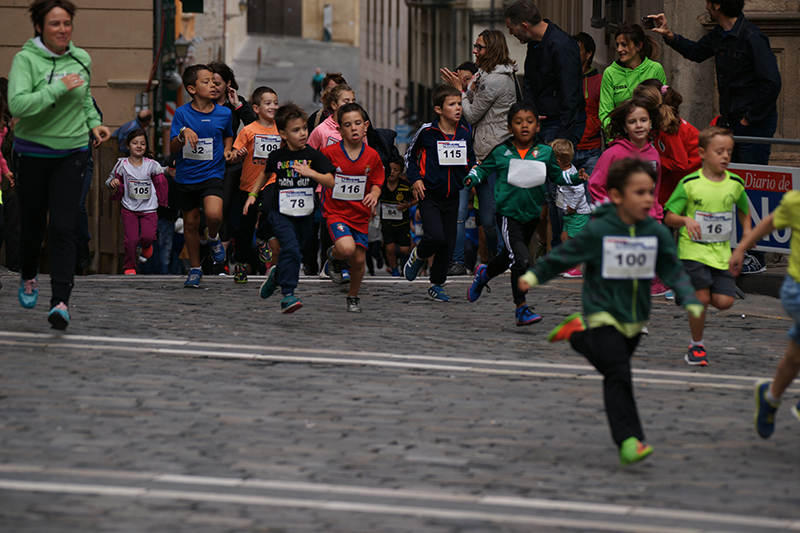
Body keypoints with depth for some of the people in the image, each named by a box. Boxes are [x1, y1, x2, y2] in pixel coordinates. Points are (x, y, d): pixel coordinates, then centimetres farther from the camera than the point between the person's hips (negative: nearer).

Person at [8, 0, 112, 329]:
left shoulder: (81, 59, 4)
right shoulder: (26, 59, -13)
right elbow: (17, 104, -27)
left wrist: (94, 122, 7)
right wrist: (58, 89, -28)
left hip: (72, 154, 2)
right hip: (33, 153, -2)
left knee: (63, 228, -11)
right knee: (33, 225, 11)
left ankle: (61, 302, -17)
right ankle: (28, 277, 43)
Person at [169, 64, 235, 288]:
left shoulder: (224, 113, -2)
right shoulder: (182, 113, -8)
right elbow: (172, 148, -8)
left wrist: (227, 149, 2)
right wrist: (183, 133, -26)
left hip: (212, 174, 0)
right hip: (186, 175, 0)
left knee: (214, 215, -25)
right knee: (191, 222, 10)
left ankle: (213, 237, 11)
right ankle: (195, 269, 27)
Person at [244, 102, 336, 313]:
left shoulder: (314, 156, -5)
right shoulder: (277, 156, -2)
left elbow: (330, 182, -12)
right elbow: (266, 173, 21)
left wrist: (312, 173, -27)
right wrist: (253, 194, 20)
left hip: (304, 214, 2)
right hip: (280, 211, -2)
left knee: (294, 253, 13)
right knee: (290, 248, -21)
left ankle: (276, 275, 46)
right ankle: (287, 295, -21)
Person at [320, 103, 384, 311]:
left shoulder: (372, 156, -2)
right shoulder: (330, 153, -11)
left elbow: (376, 183, 6)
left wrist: (374, 194, -13)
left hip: (360, 215, 3)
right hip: (336, 212, -3)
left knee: (358, 260, 4)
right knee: (346, 248, -28)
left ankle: (353, 297, 31)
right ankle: (333, 256, 10)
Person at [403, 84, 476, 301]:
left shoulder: (464, 133, 4)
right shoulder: (427, 132, -8)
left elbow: (471, 160, 20)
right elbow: (410, 156, 8)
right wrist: (415, 179, -4)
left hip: (452, 196, 4)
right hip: (429, 195, -4)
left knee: (448, 243, 3)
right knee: (436, 237, -20)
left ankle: (437, 284, 19)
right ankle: (418, 256, 13)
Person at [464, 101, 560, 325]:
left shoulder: (545, 153, 1)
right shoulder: (501, 153, -4)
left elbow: (558, 175, 11)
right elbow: (483, 169, 10)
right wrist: (471, 178, -9)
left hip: (532, 214, 4)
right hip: (508, 214, -4)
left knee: (509, 257, 22)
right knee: (521, 258, -20)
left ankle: (485, 273, 55)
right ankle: (521, 308, -11)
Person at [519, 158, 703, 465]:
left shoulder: (656, 233, -3)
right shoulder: (598, 231, -15)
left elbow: (673, 272, 1)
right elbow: (564, 255, -4)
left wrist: (690, 301, -12)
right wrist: (534, 276, -3)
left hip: (635, 318, 5)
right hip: (604, 313, -5)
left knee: (610, 363, 22)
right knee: (618, 375, -16)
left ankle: (577, 334, 44)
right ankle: (629, 440, -19)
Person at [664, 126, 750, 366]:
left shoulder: (735, 183, 3)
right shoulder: (689, 184, -8)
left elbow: (743, 208, 24)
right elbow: (669, 218, -4)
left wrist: (747, 230, 8)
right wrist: (686, 220, -23)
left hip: (722, 252, 4)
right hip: (693, 250, -4)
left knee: (724, 301, -7)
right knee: (700, 298, -11)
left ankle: (691, 294, 26)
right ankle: (697, 346, 10)